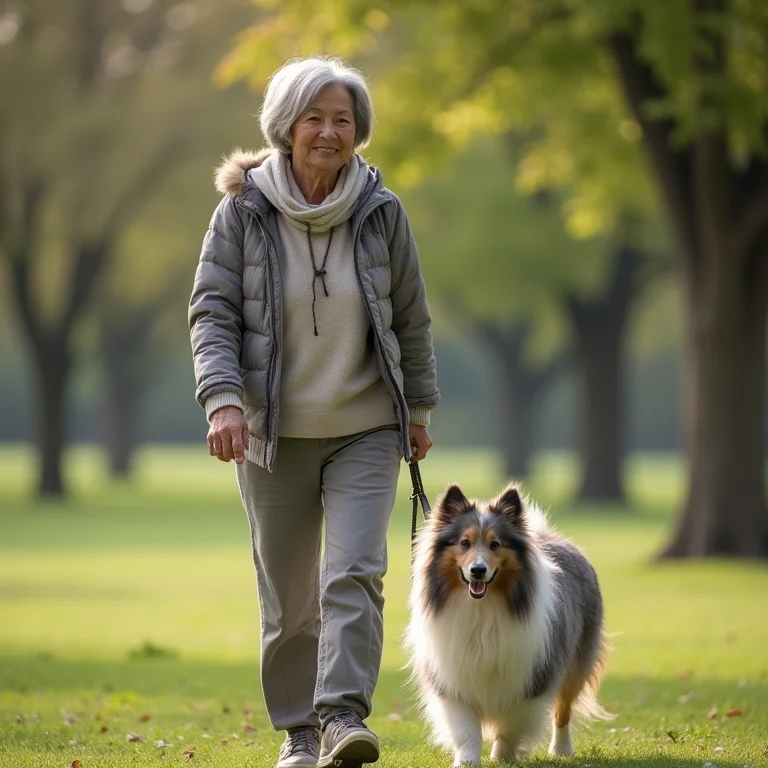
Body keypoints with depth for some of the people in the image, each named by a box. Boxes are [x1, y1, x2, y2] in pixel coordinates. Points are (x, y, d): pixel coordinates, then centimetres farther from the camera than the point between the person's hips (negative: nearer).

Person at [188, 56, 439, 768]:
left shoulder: (381, 213, -2)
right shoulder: (242, 212, -5)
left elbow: (410, 317, 8)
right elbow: (211, 314, -7)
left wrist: (419, 408, 13)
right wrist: (223, 401, -20)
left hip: (367, 429, 0)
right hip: (274, 434, 0)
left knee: (354, 574, -17)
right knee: (286, 598, 7)